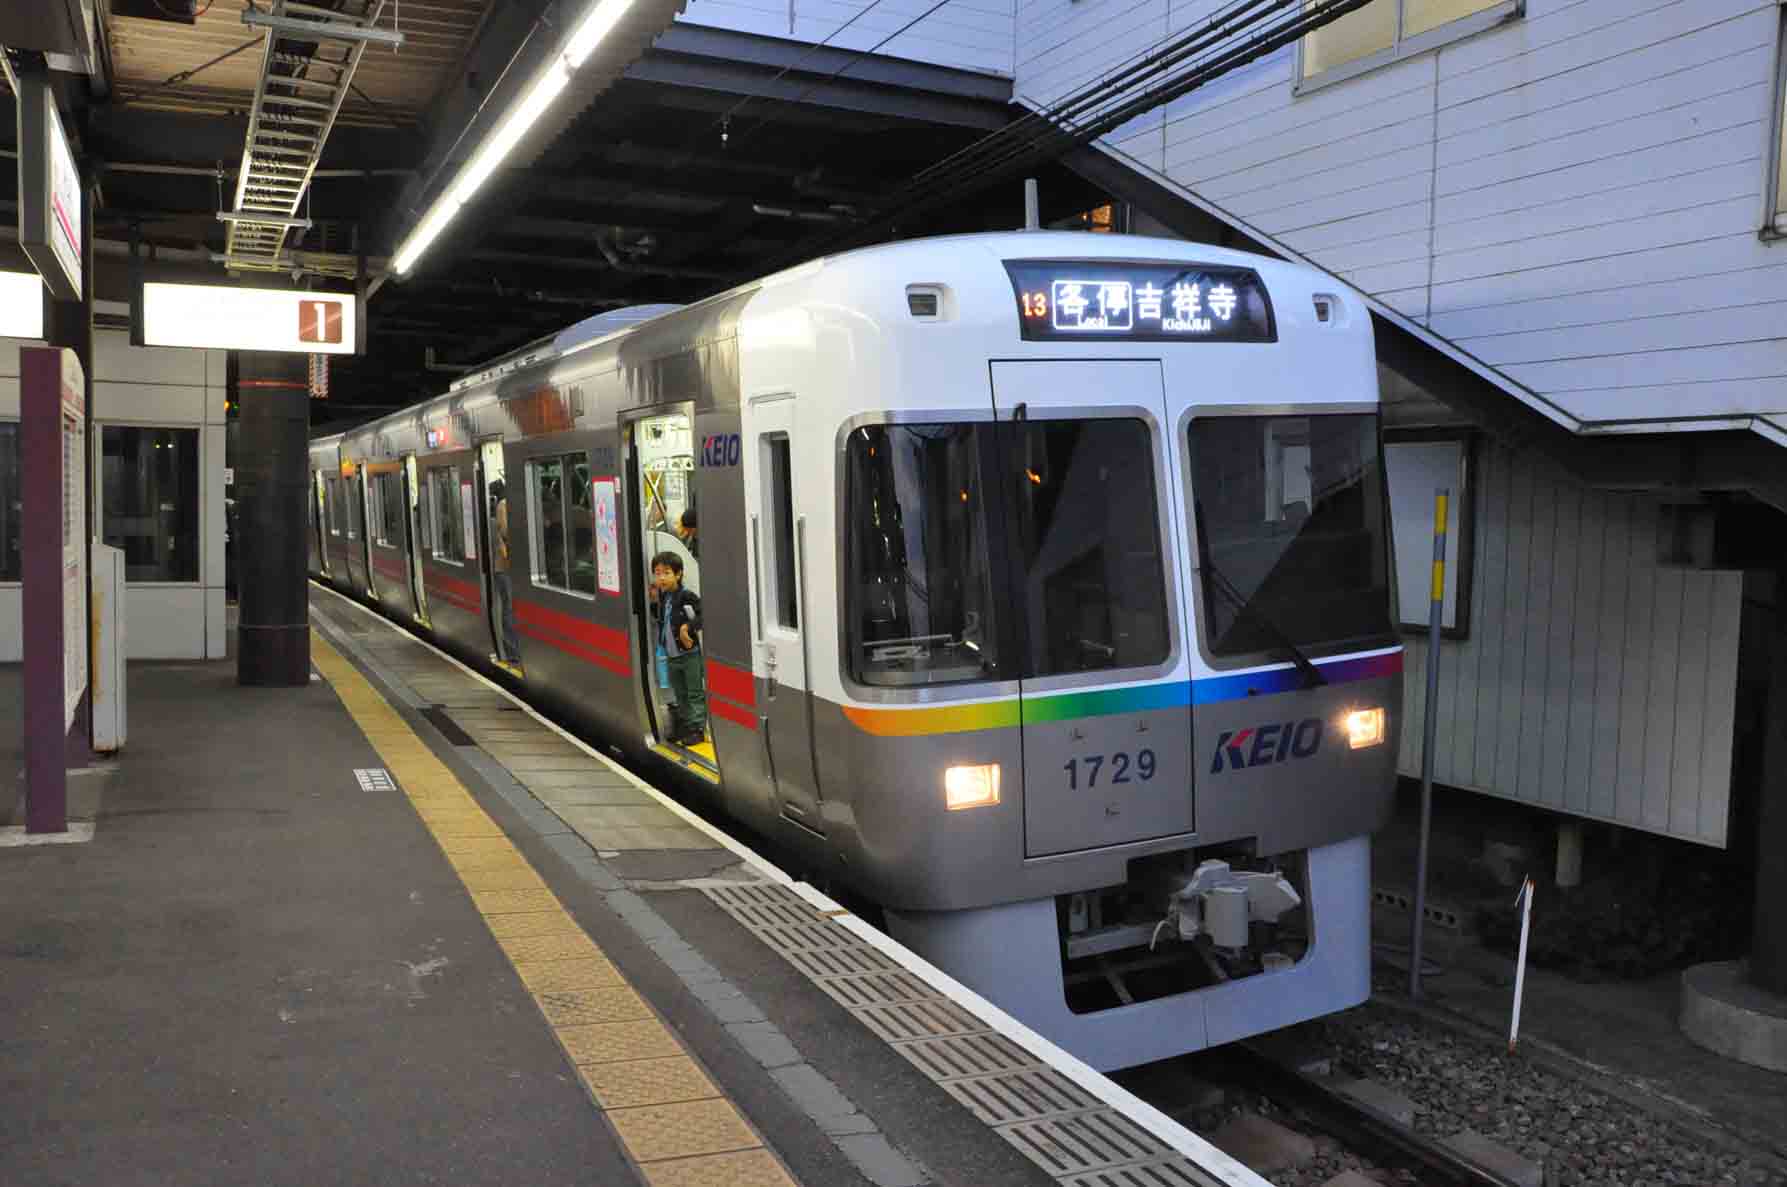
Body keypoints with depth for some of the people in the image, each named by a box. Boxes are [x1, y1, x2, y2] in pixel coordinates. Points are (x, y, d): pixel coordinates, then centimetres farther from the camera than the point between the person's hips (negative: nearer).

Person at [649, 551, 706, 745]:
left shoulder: (687, 597, -17)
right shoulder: (661, 599, 5)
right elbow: (657, 624, 12)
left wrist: (689, 626, -27)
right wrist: (653, 604, 0)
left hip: (690, 654, -7)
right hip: (671, 656, 7)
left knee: (695, 693, 3)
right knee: (680, 695, 17)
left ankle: (698, 728, 10)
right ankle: (686, 727, 27)